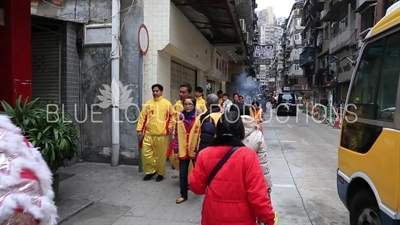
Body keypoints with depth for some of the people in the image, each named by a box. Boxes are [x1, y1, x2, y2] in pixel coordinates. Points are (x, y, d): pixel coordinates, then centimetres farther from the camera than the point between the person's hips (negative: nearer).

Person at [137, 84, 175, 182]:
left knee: (160, 155, 4)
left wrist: (170, 127, 1)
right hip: (148, 134, 3)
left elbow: (172, 115, 9)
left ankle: (160, 173, 20)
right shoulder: (148, 103, 8)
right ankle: (151, 171, 22)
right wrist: (139, 129, 4)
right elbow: (142, 117, 8)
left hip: (161, 134, -3)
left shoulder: (167, 103, 1)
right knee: (146, 153, 3)